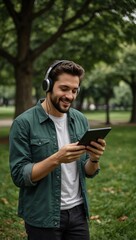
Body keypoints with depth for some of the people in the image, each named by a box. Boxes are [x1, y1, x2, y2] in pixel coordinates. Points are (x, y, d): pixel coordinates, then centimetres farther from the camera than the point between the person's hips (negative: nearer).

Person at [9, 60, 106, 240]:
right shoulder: (24, 123, -13)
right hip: (43, 218, -4)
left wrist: (94, 159, -16)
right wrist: (56, 159, -27)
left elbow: (88, 172, 5)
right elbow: (19, 175, -15)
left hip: (78, 212, 4)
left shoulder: (81, 120, 2)